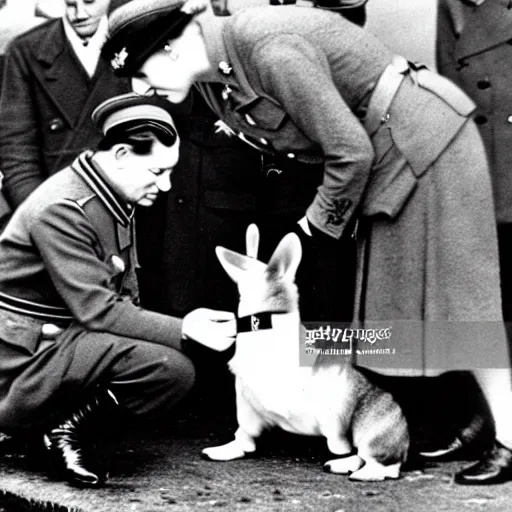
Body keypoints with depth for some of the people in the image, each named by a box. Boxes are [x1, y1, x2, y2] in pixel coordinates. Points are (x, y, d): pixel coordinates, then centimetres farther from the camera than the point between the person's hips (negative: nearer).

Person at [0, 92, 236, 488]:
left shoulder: (117, 199, 8)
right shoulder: (62, 209, -21)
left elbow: (123, 296, 10)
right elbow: (97, 311, -24)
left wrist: (181, 327, -7)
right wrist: (183, 329, -22)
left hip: (62, 338, 10)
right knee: (173, 369, -22)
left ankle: (68, 424, 4)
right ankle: (67, 430, -6)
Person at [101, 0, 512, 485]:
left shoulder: (269, 48, -29)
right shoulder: (215, 77, -1)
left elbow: (351, 150, -24)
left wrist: (321, 222, -10)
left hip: (427, 144, -9)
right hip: (386, 161, 9)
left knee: (452, 292, -5)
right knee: (393, 301, 8)